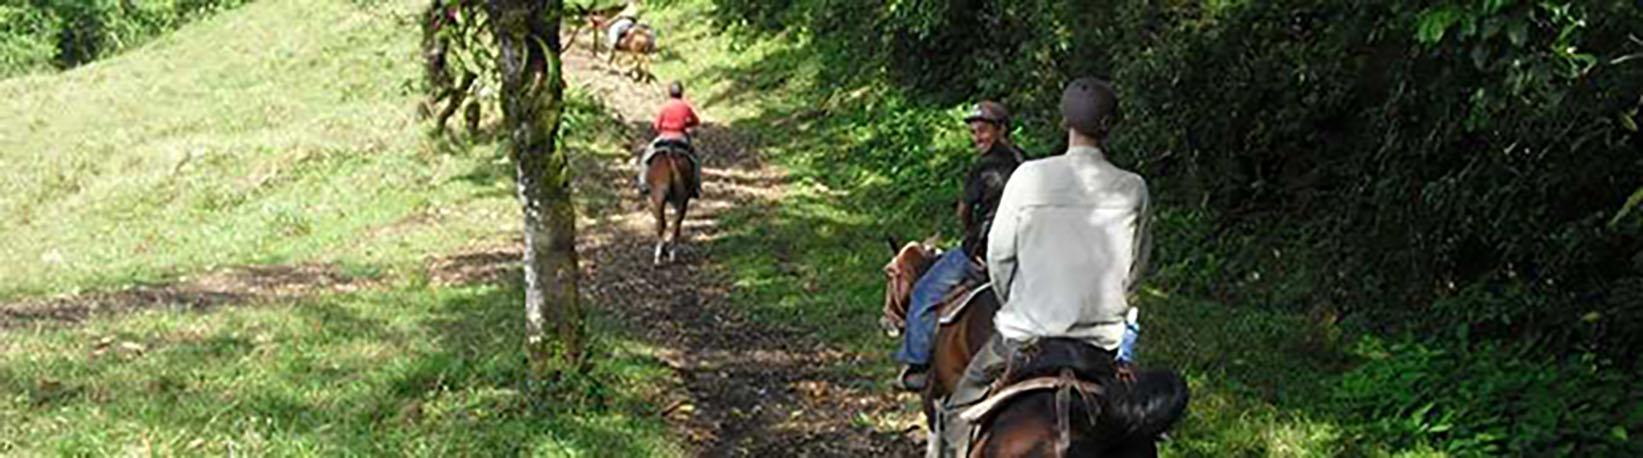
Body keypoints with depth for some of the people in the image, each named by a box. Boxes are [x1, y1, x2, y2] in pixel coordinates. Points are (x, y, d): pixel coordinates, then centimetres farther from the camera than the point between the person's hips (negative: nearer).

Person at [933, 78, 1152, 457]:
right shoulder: (1133, 189, -6)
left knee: (958, 413, 15)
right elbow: (1135, 269, 4)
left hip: (1028, 334, -2)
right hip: (1104, 337, 3)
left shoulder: (1030, 177, -12)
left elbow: (999, 256, -4)